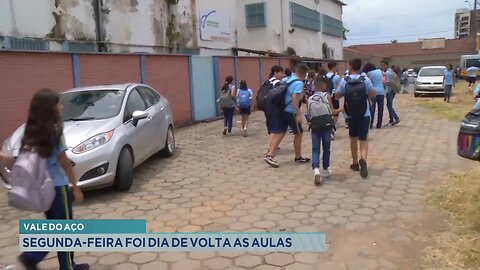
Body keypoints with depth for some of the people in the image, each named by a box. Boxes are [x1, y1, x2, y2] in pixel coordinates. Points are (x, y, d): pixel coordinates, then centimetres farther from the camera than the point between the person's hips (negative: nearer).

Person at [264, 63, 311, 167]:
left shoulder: (289, 80, 12)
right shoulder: (299, 83, -14)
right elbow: (294, 98, -24)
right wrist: (298, 114, -25)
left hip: (282, 110, 8)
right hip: (290, 112, -8)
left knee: (280, 133, 7)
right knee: (298, 133, 10)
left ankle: (270, 155, -3)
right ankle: (298, 157, 22)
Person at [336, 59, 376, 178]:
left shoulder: (344, 81, -7)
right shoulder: (366, 80, -6)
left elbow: (337, 96, 1)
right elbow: (373, 95, 2)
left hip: (351, 115, 1)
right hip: (364, 114, -1)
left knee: (353, 138, 17)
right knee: (363, 139, 1)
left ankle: (355, 163, 25)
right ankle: (363, 159, -26)